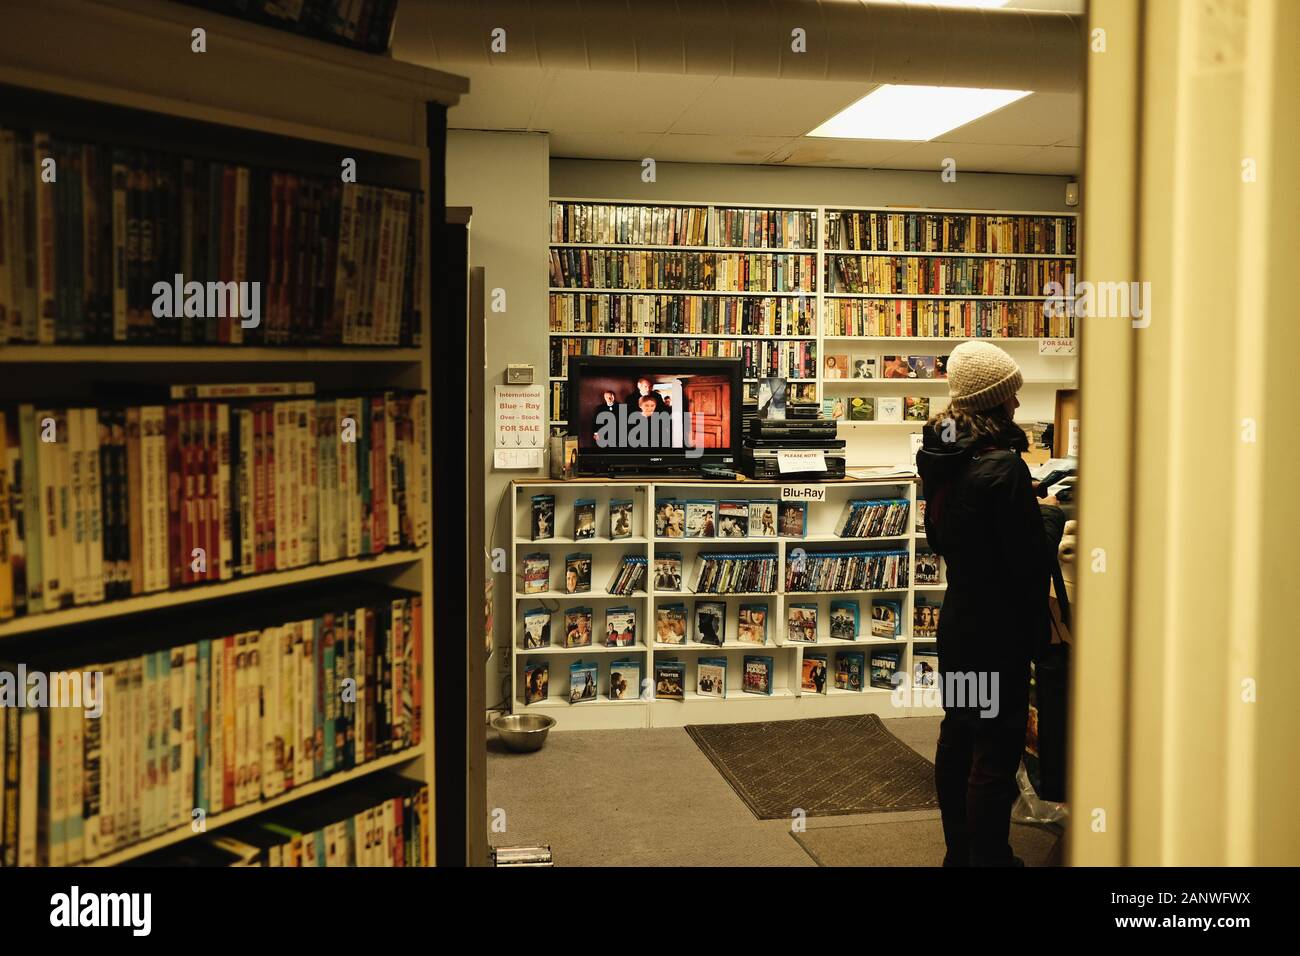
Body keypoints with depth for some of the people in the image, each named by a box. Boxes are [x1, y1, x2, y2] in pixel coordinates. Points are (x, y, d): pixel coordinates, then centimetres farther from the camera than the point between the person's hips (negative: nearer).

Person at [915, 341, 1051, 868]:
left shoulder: (942, 458, 3)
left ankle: (959, 850, 31)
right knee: (996, 749, 1)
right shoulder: (1002, 465, -22)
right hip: (998, 628, -9)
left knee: (957, 736, 17)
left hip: (956, 620, 9)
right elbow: (1029, 557, -20)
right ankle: (988, 857, 9)